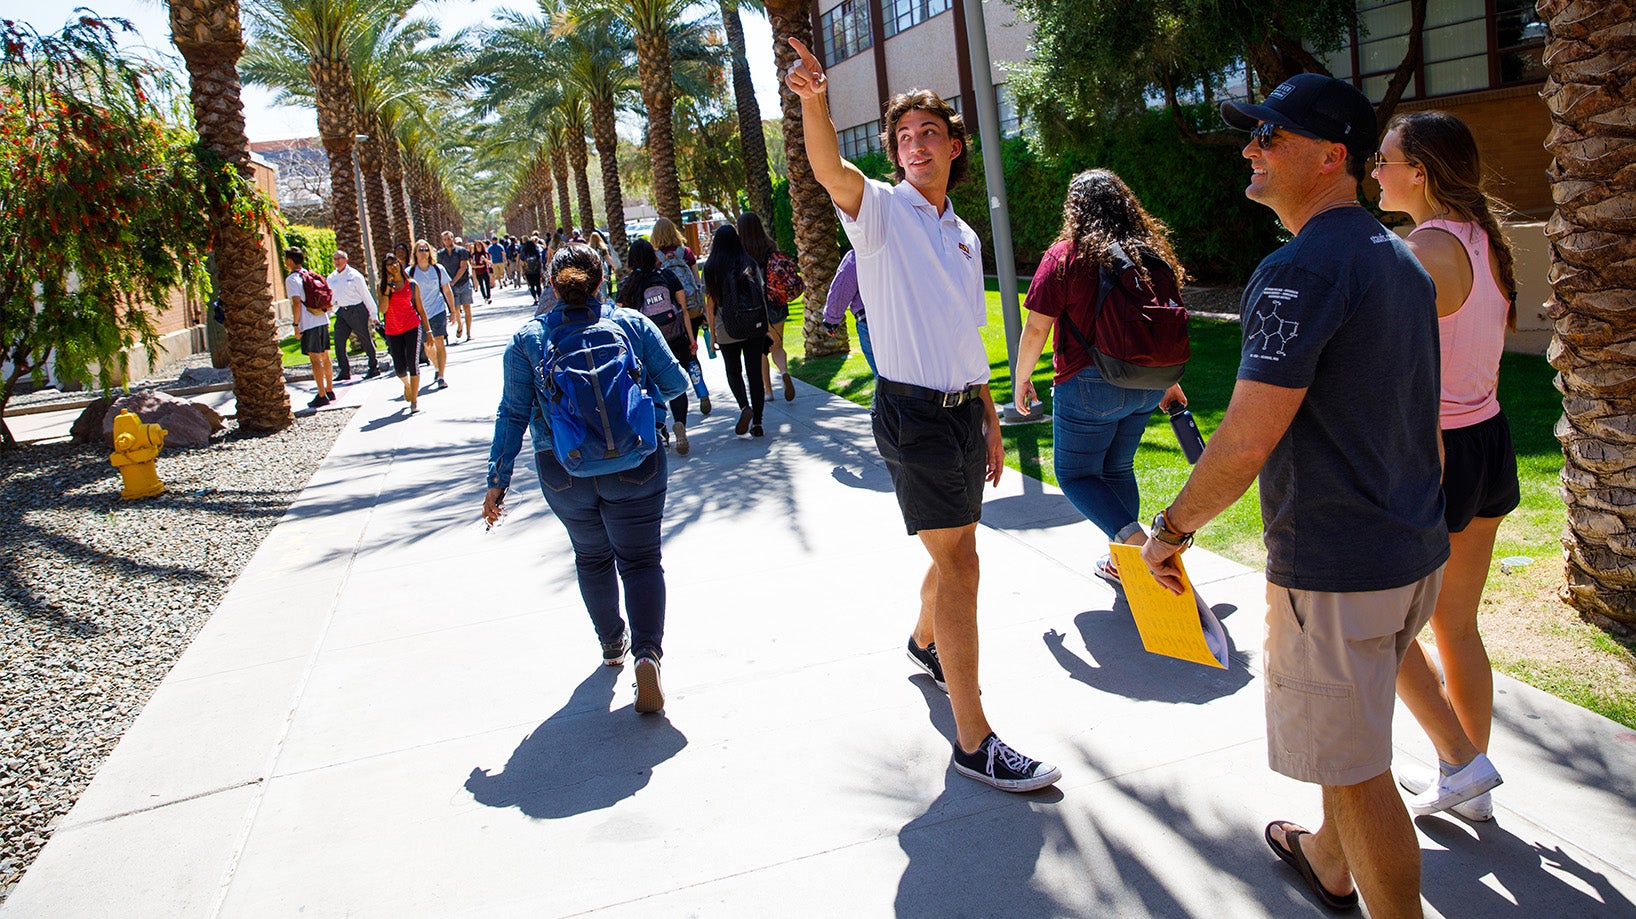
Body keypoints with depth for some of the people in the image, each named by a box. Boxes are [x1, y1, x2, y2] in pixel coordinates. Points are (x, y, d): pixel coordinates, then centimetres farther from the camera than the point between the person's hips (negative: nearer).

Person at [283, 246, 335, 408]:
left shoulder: (291, 279, -9)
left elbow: (297, 303, -18)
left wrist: (296, 324, -12)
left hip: (309, 324, -7)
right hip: (322, 320, 7)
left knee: (315, 360, -5)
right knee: (324, 357, 14)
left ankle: (322, 396, -4)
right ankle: (330, 391, 21)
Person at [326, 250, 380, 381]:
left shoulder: (354, 276, -5)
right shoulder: (331, 278, 10)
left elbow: (366, 296, -4)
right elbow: (330, 297, 18)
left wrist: (373, 314, -4)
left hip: (357, 310, -5)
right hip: (341, 312, 5)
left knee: (366, 340, 1)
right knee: (339, 341, 0)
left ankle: (374, 368, 13)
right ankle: (344, 371, 7)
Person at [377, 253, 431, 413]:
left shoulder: (412, 284, 5)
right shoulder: (383, 286, 5)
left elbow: (420, 308, 9)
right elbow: (383, 308, -9)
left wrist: (428, 330, 8)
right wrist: (388, 287, -14)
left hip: (412, 327, -1)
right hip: (392, 330, 1)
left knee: (412, 363, -12)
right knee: (399, 369, 3)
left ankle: (414, 400, -3)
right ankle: (407, 384, 39)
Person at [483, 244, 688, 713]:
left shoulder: (527, 339, -1)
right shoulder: (634, 324, -2)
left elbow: (513, 414, -2)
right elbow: (676, 383, 1)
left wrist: (498, 480, 2)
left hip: (563, 472, 2)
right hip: (634, 466, -1)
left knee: (592, 557, 22)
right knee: (640, 558, 5)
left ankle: (613, 644, 37)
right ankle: (647, 652, -15)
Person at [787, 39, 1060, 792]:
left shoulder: (965, 236, 16)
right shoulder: (881, 208, -3)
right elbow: (829, 170, -26)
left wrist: (992, 426, 18)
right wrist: (814, 104, -45)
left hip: (963, 411, 7)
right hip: (912, 411, -7)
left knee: (954, 551, 19)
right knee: (958, 561, -10)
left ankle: (925, 642, 49)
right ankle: (973, 741, -4)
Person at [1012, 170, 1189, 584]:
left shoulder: (1065, 255, -10)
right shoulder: (1151, 251, 8)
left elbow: (1035, 329, -11)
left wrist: (1022, 379, 3)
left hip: (1089, 386, -6)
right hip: (1146, 385, 6)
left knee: (1075, 474, 6)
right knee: (1118, 469, 20)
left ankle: (1134, 540, -13)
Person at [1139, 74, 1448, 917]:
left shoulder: (1299, 271, -21)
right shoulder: (1401, 260, 9)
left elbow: (1246, 443, -25)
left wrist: (1171, 528, -11)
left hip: (1334, 572, -10)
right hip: (1414, 553, 10)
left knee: (1356, 770, 5)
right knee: (1348, 727, 28)